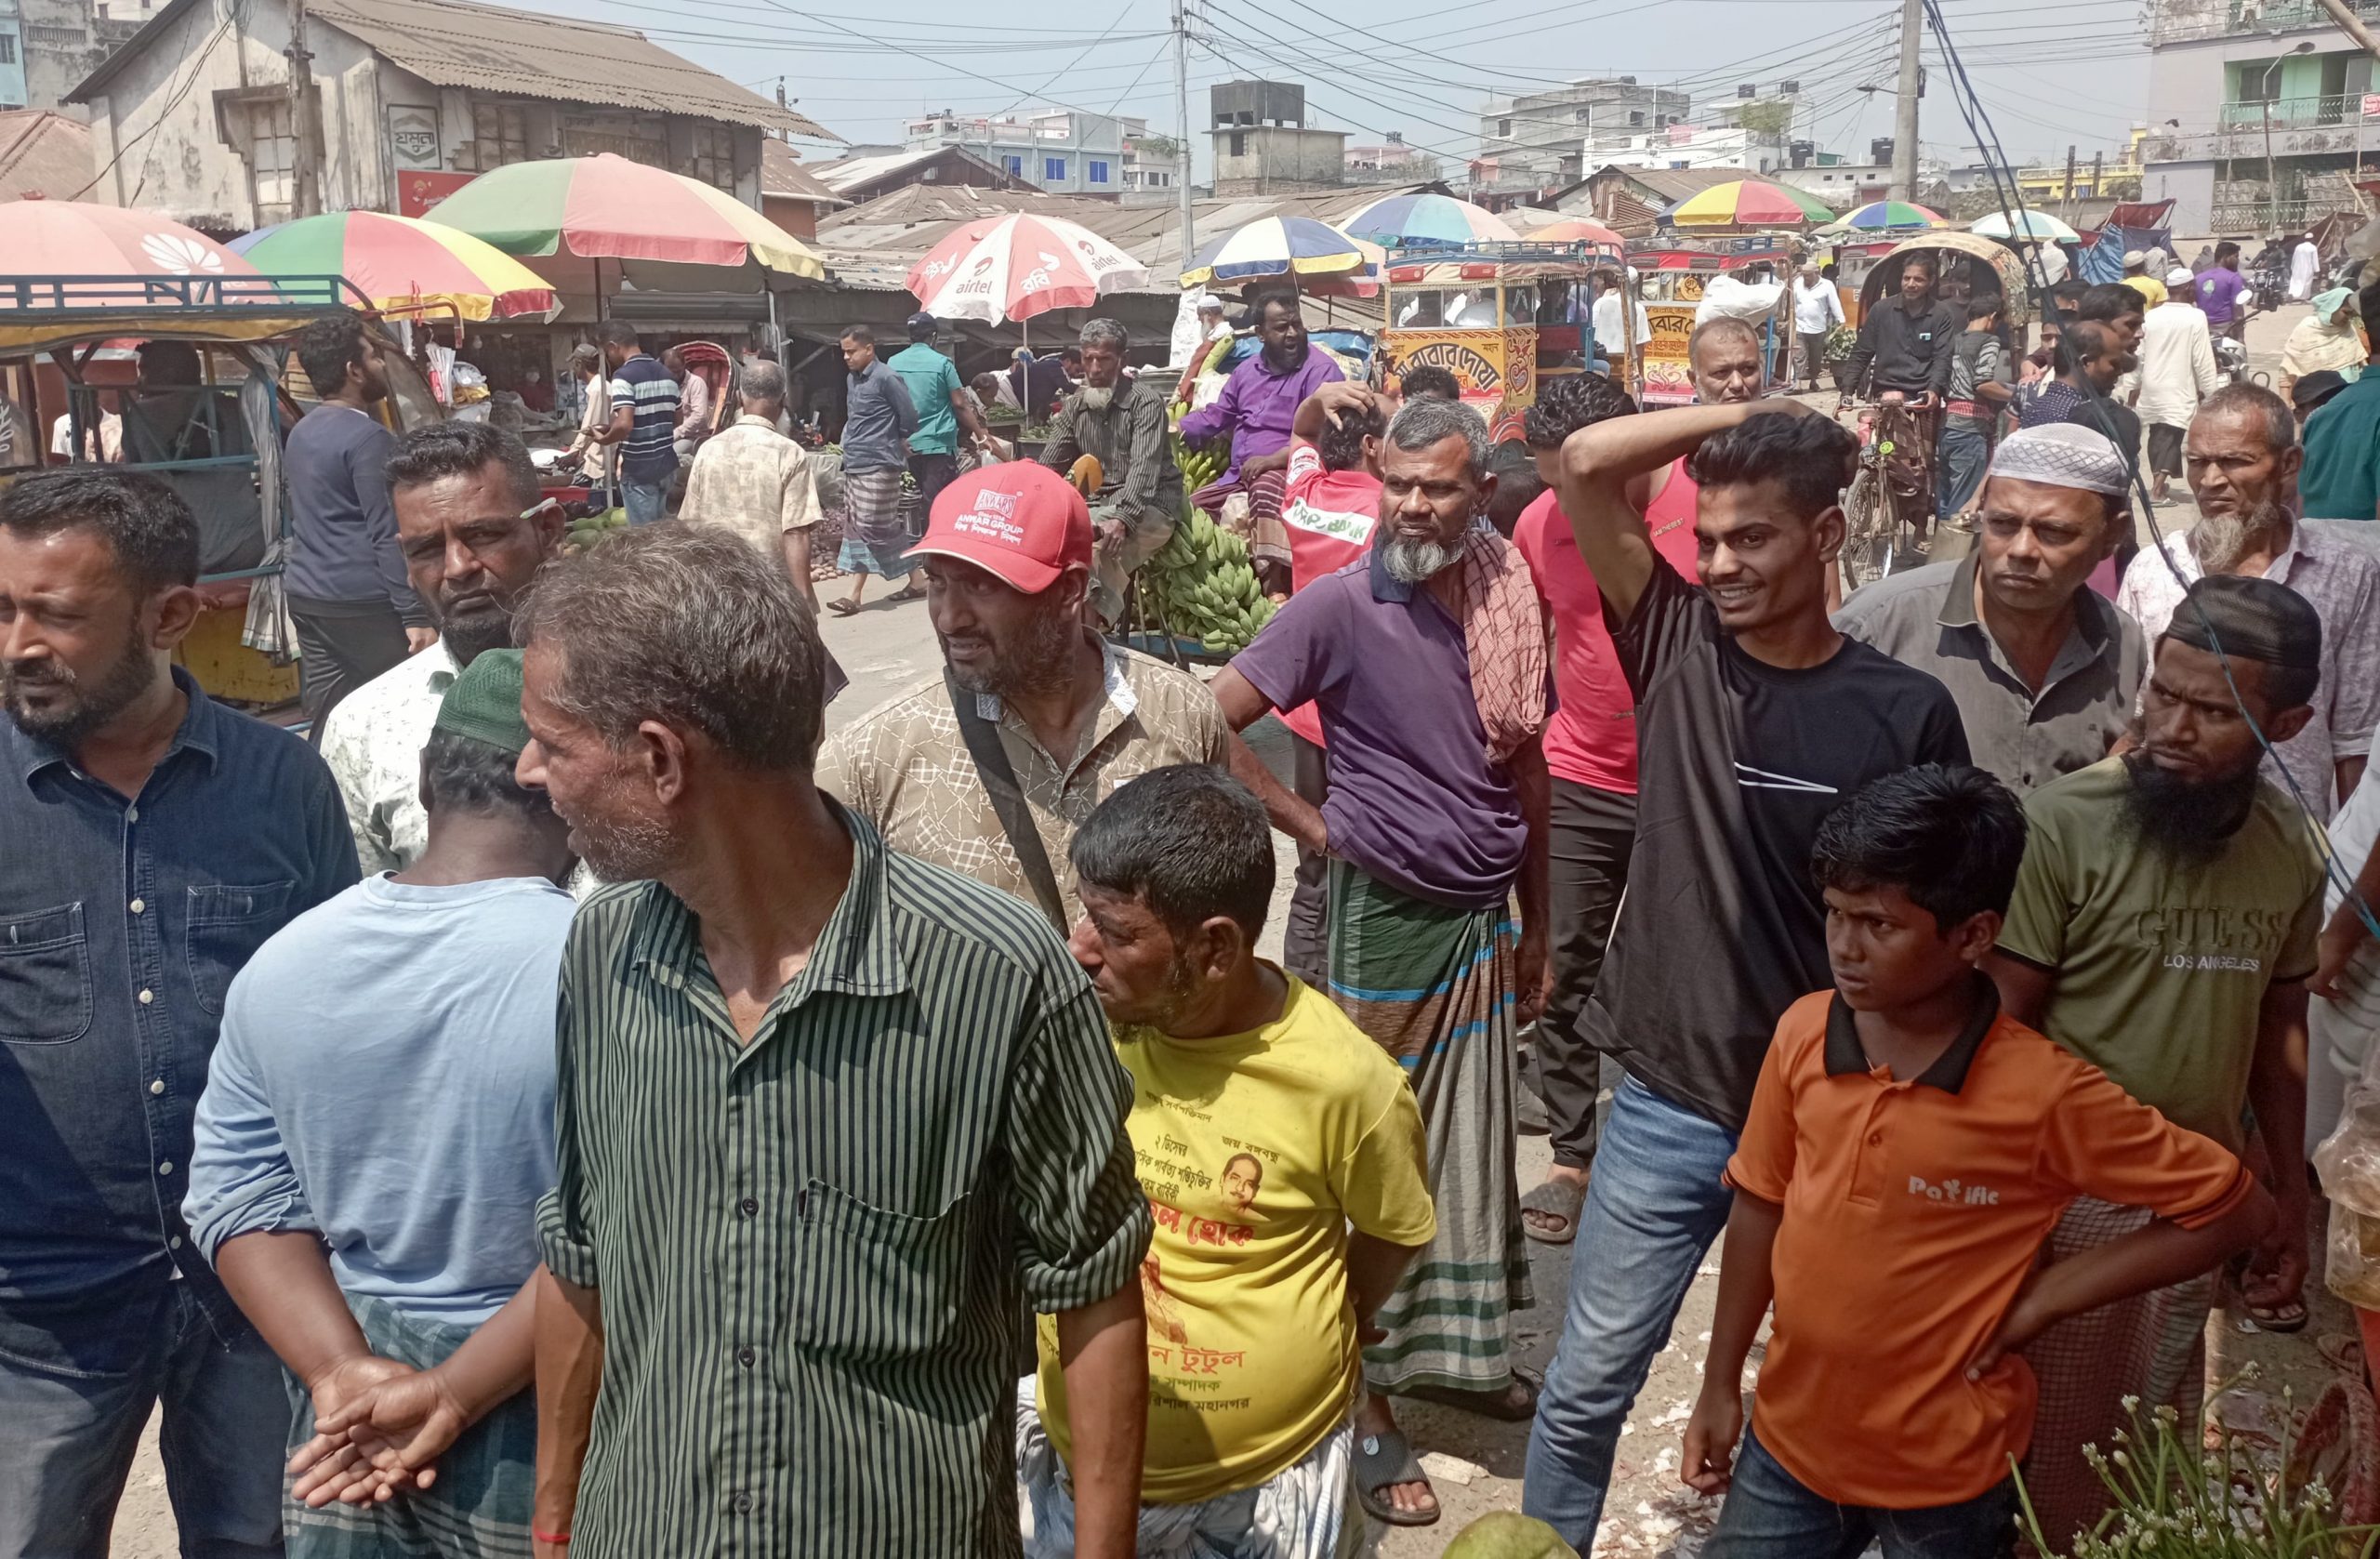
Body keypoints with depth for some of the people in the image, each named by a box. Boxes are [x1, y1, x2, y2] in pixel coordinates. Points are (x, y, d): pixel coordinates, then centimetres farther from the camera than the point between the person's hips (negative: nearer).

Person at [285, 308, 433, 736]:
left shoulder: (301, 432, 14)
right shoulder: (368, 438, -13)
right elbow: (390, 536, -17)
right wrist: (415, 616, -17)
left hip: (306, 595, 9)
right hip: (361, 604, -9)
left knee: (326, 718, 10)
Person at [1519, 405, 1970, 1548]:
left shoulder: (1906, 711, -9)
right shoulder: (1676, 648, -4)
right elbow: (1588, 462, -12)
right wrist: (1755, 413, -8)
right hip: (1668, 1105, 1)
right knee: (1587, 1386, 11)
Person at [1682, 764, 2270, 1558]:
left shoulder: (2045, 1093, -21)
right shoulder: (1801, 1033, -10)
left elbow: (2237, 1208, -11)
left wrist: (2044, 1298, -14)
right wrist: (1720, 1384, 7)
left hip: (1946, 1478, -3)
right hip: (1787, 1442, 3)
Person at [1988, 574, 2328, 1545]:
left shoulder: (2292, 847, 0)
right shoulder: (2063, 824, -17)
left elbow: (2278, 1028, 11)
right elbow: (2003, 1026, -12)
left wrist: (2290, 1202, 15)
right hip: (2068, 1200, -5)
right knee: (2045, 1457, 7)